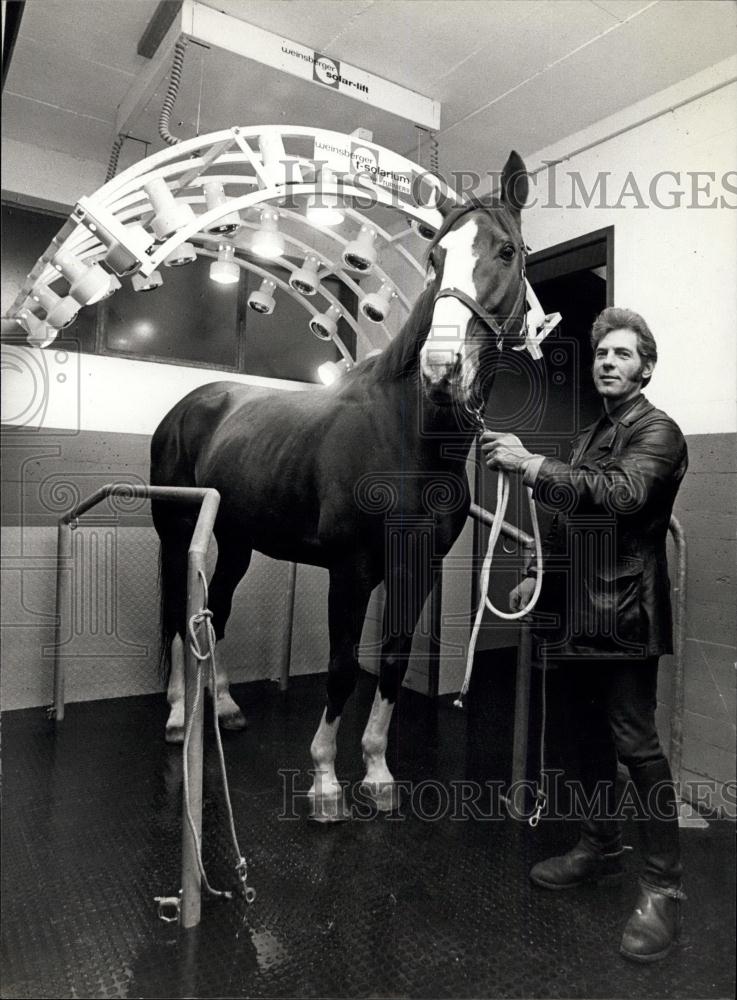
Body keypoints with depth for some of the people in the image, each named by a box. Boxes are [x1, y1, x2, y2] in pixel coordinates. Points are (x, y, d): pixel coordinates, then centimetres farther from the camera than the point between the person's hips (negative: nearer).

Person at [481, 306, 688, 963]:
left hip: (625, 612, -7)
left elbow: (620, 493, -24)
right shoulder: (589, 438, 19)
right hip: (577, 612, 8)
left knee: (635, 743, -4)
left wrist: (531, 465, -31)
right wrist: (537, 572, 12)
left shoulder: (658, 431, -5)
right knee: (589, 736, 15)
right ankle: (600, 849, 32)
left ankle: (664, 888, 10)